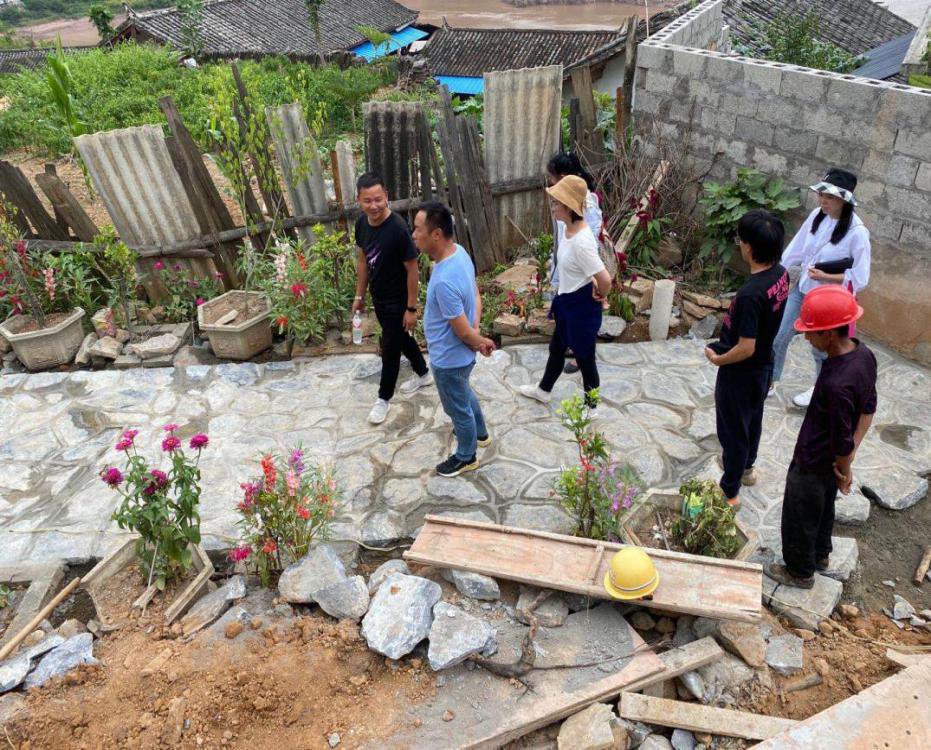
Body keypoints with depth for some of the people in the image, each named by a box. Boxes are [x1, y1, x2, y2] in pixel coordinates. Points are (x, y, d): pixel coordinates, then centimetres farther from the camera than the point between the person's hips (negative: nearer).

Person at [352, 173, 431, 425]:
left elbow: (413, 270, -21)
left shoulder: (399, 228, -27)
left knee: (390, 349, 6)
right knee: (401, 338, 24)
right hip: (378, 298, 7)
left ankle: (384, 398, 26)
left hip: (398, 301, -7)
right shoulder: (362, 224, -5)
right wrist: (359, 295, 12)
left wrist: (411, 308, -18)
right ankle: (423, 373, 47)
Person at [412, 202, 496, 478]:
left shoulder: (444, 281, -37)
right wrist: (478, 335, -4)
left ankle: (466, 457, 40)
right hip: (459, 354, 9)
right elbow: (476, 296, 4)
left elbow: (463, 331, -28)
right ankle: (480, 433, 57)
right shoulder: (459, 252, -8)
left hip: (449, 359, -9)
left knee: (457, 408, 16)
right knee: (464, 395, 33)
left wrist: (479, 342, -7)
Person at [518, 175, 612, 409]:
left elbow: (605, 279, -33)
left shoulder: (581, 242, -33)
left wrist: (599, 296, -15)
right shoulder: (570, 228, -3)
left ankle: (591, 406, 32)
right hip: (567, 300, 10)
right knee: (556, 347, 27)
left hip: (581, 305, -10)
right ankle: (544, 390, 50)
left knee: (584, 357, 11)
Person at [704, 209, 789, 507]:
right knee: (752, 419, 28)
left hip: (741, 373, -8)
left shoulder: (750, 294, -34)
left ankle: (729, 491, 27)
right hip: (764, 366, 8)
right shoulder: (781, 274, -8)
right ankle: (746, 466, 52)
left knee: (733, 429, 10)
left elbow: (745, 349, -30)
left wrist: (717, 358, -13)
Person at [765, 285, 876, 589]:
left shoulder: (836, 384, -39)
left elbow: (842, 440, -27)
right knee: (824, 508, 30)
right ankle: (820, 555, 53)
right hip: (832, 461, 8)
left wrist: (845, 471, -8)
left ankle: (800, 572, 38)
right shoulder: (864, 353, -11)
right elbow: (868, 408, 1)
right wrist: (850, 453, 0)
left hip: (812, 464, -8)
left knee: (799, 519, 16)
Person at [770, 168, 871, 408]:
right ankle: (769, 383, 30)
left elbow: (860, 279, -18)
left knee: (821, 349, 14)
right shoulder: (817, 216, -8)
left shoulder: (857, 232, -23)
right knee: (778, 336, 10)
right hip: (802, 289, 5)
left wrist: (825, 276, -24)